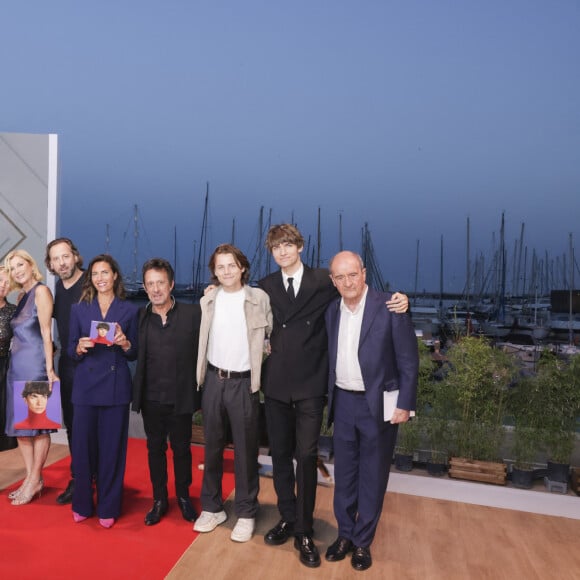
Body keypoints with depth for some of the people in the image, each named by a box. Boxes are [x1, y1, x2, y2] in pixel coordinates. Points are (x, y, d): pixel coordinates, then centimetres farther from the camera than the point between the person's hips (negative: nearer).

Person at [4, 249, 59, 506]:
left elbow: (46, 332, -13)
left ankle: (35, 480, 10)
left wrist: (49, 369, -16)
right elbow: (20, 332, 12)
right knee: (18, 422, 10)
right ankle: (31, 478, 20)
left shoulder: (41, 291, -7)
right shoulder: (21, 296, 15)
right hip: (16, 364, 8)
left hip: (35, 364, -8)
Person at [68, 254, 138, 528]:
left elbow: (135, 354, 4)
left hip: (116, 386, -1)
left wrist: (125, 343, -16)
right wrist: (80, 348, -15)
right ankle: (82, 504, 26)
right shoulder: (79, 309, 7)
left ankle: (108, 507, 21)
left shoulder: (129, 309, 3)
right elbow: (71, 351, 6)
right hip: (85, 386, 1)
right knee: (83, 444, 5)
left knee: (112, 446, 5)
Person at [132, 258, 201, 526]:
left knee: (181, 448, 15)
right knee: (155, 448, 16)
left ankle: (184, 496, 36)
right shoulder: (139, 317, -1)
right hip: (151, 398, 2)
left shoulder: (193, 313, -8)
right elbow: (134, 355, 2)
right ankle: (159, 499, 35)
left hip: (180, 397, -2)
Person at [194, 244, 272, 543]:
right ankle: (212, 507, 30)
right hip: (214, 380, 3)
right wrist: (201, 375, 5)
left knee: (245, 450, 7)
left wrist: (260, 363, -6)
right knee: (212, 446, 14)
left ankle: (246, 513, 22)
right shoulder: (208, 300, 4)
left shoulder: (259, 298, -6)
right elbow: (203, 339, 10)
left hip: (244, 382, -3)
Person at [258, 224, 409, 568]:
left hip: (310, 385, -3)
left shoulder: (324, 281, -4)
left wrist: (399, 301, -13)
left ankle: (304, 532, 17)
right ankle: (288, 518, 32)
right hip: (276, 384, 3)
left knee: (306, 456, 1)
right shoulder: (265, 286, 6)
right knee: (280, 454, 13)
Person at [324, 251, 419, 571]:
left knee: (372, 475, 10)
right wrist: (330, 396, 7)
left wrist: (405, 404, -11)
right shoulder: (332, 310, 2)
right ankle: (345, 533, 34)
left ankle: (363, 540, 29)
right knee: (344, 472, 15)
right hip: (343, 401, 4)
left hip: (379, 403, -4)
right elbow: (332, 356, 9)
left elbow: (409, 360, -11)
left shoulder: (390, 307, -14)